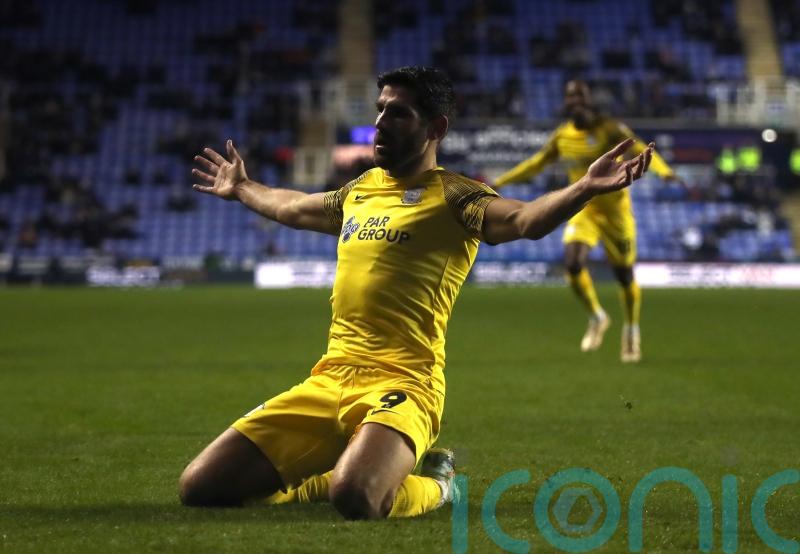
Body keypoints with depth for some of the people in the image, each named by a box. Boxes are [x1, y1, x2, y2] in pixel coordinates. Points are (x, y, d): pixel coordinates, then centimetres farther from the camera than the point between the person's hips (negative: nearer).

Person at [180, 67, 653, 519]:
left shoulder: (453, 197, -3)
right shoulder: (358, 191, 19)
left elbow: (524, 219, -23)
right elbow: (291, 207, 41)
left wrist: (584, 189, -41)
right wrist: (241, 188, 57)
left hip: (401, 384, -7)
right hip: (328, 380, 7)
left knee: (354, 497, -37)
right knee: (201, 487, -2)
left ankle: (432, 486, 1)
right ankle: (358, 462, 18)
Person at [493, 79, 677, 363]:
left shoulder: (609, 129, -12)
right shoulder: (562, 136, 2)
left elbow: (639, 148, -26)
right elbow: (536, 163, 15)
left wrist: (663, 170, -44)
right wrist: (501, 181, 16)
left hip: (614, 208, -3)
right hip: (583, 209, 3)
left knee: (624, 273, 4)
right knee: (573, 264, -18)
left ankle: (632, 332, 27)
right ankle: (597, 318, 8)